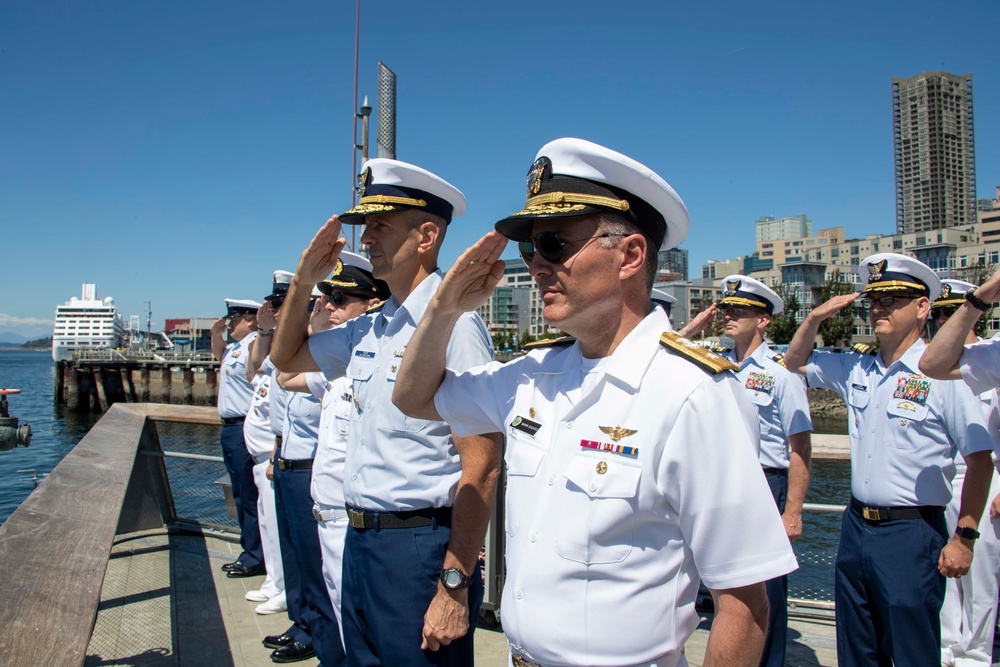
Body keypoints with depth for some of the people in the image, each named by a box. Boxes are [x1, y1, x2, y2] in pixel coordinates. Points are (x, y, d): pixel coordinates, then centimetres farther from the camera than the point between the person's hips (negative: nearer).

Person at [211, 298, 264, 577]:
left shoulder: (255, 344, -15)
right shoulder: (234, 347, 15)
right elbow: (219, 355, 37)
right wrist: (216, 334, 17)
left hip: (244, 429, -10)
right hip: (230, 428, 10)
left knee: (250, 497, -3)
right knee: (240, 497, 17)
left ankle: (254, 559, 6)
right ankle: (249, 551, 27)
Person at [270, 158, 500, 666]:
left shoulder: (452, 322, -17)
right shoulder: (368, 329, 8)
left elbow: (480, 468, -20)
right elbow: (286, 359, 24)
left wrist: (455, 587, -20)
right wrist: (303, 283, 8)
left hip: (419, 546, -8)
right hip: (360, 541, 8)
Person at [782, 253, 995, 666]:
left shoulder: (943, 375, -10)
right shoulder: (855, 370, 7)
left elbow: (980, 461, -9)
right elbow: (795, 362, 20)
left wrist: (964, 537, -11)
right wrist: (815, 318, 4)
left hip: (912, 534, -6)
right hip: (856, 527, 6)